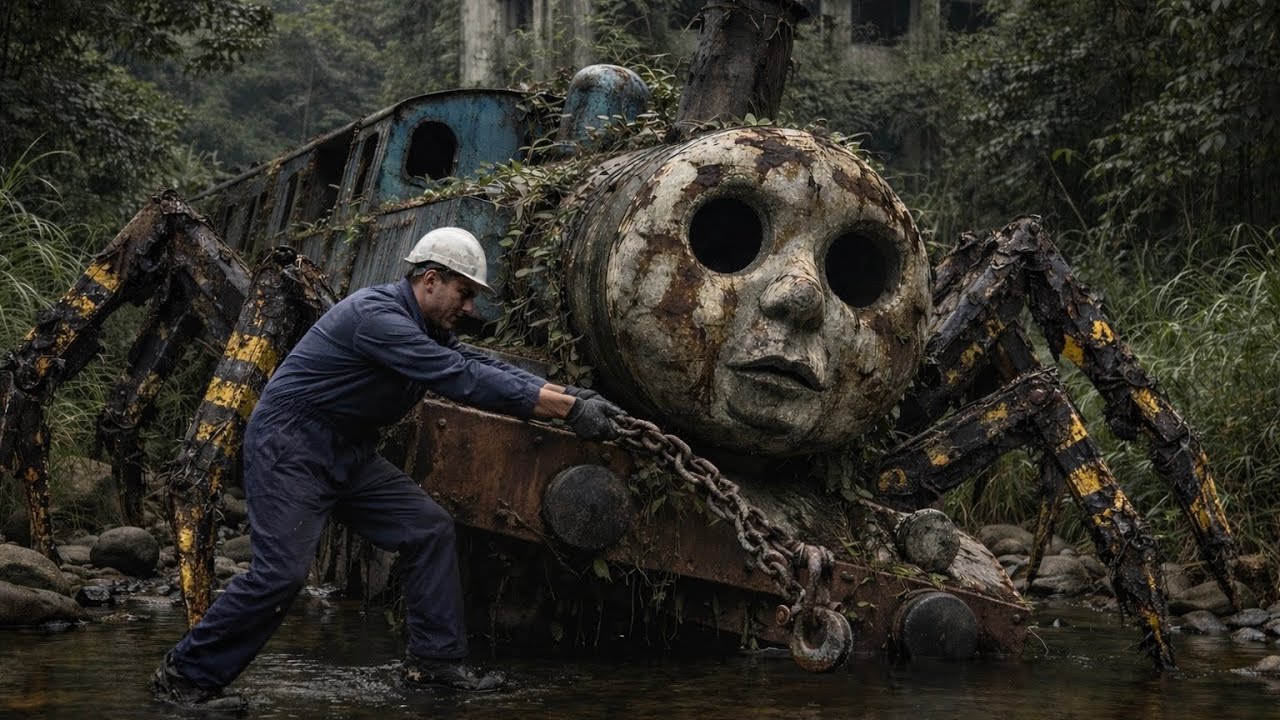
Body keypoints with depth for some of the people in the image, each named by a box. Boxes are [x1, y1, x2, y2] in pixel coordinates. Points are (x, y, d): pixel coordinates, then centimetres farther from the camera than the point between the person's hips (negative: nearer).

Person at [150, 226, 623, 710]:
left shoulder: (426, 330, 7)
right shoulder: (377, 316, -24)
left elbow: (482, 365, 8)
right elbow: (465, 380, -29)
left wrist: (571, 395, -5)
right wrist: (569, 409, -28)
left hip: (347, 453, 10)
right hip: (289, 448, -10)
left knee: (429, 528, 3)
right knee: (281, 572, -16)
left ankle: (435, 657, 8)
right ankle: (185, 675, -2)